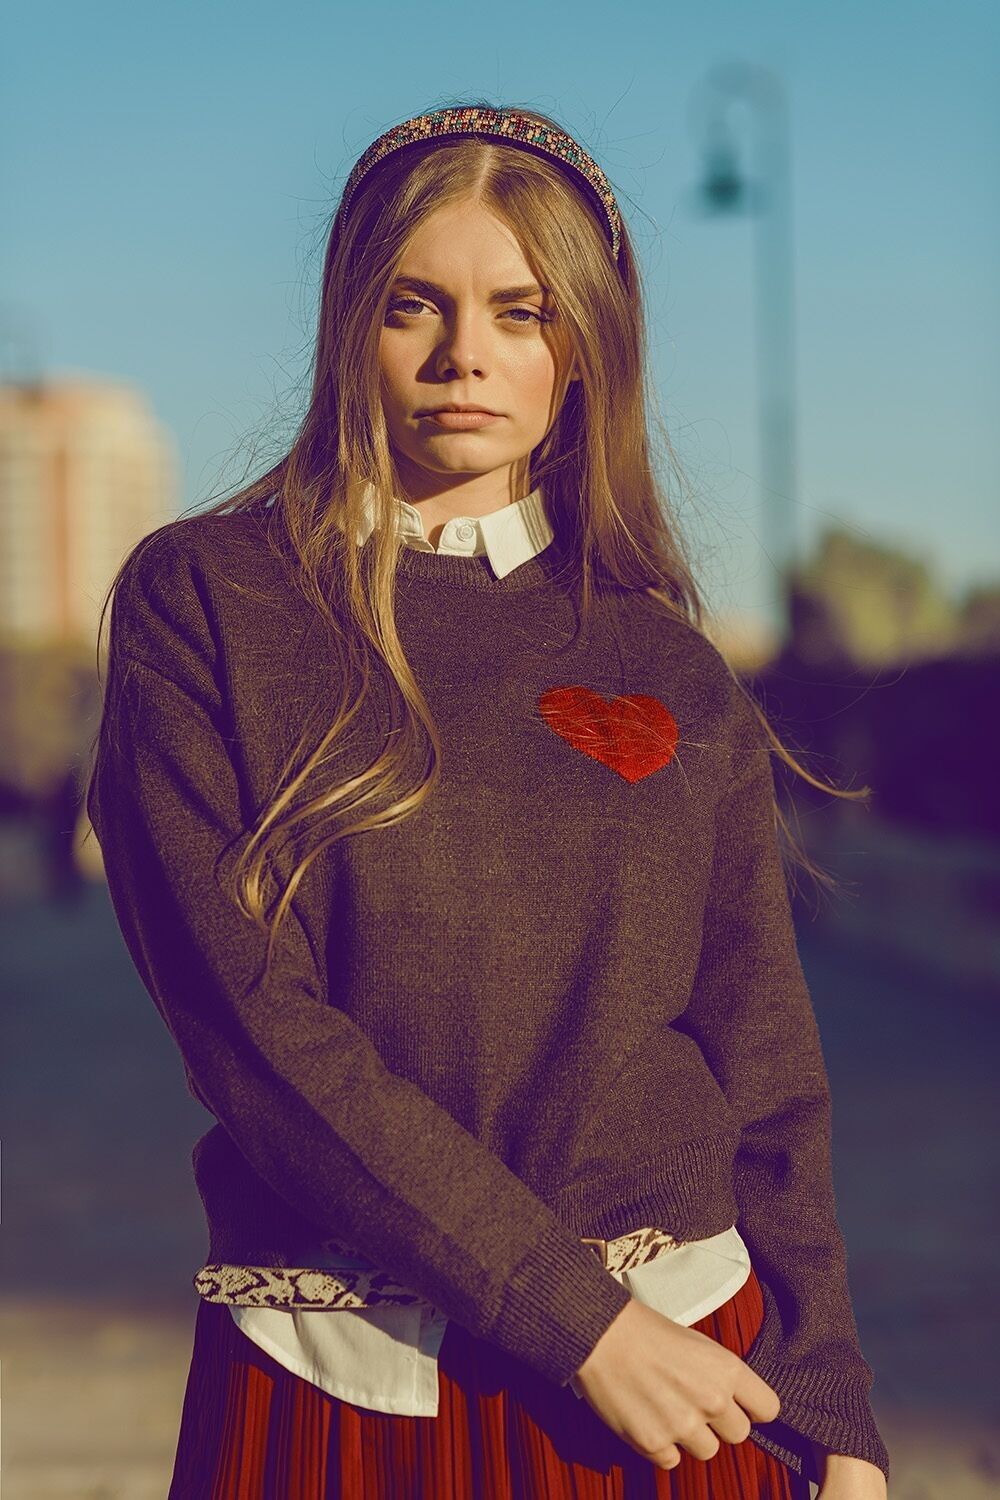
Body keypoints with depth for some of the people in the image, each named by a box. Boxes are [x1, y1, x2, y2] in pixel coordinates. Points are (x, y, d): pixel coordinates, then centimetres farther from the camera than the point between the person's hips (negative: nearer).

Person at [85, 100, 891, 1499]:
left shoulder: (673, 674, 6)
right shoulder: (200, 600, -2)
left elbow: (766, 1075, 7)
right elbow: (250, 1025, -11)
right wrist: (575, 1316, -15)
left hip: (679, 1370, 2)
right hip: (336, 1386, -2)